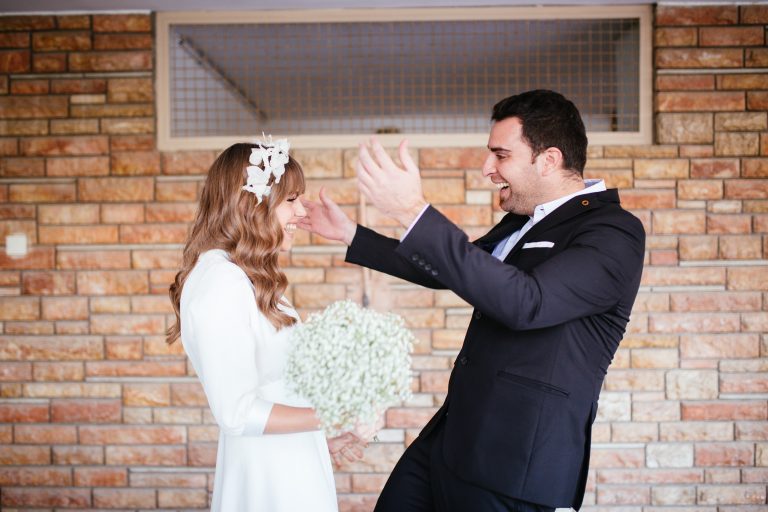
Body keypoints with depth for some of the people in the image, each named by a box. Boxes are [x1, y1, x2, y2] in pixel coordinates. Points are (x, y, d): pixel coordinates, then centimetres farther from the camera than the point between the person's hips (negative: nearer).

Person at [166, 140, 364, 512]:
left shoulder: (246, 279, 8)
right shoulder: (220, 281, -20)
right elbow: (237, 412, -22)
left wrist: (320, 438, 11)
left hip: (288, 467, 9)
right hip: (268, 479, -9)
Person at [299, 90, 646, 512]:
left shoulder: (614, 232, -16)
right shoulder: (522, 222, 11)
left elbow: (525, 302, -31)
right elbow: (445, 270, 25)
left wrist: (414, 213, -33)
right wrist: (349, 235, 22)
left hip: (512, 461, -8)